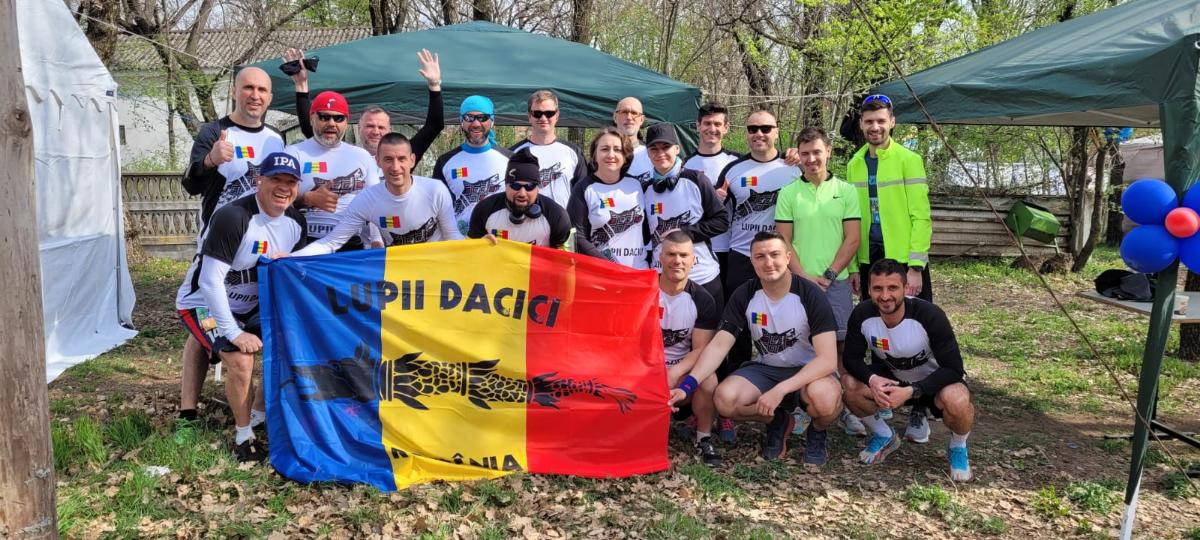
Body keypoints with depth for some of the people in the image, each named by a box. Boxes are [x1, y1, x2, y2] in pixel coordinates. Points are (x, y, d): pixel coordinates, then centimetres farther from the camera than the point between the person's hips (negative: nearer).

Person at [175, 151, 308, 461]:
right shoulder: (233, 218, -28)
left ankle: (259, 415, 19)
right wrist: (234, 333, -27)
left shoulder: (295, 222, -5)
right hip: (205, 304, -7)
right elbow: (211, 281, -29)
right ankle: (244, 436, -2)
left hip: (250, 306, 7)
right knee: (241, 360, -25)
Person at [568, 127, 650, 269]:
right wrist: (611, 266, -14)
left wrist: (648, 263, 4)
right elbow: (578, 239, -7)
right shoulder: (584, 189, -2)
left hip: (640, 271, 3)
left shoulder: (635, 185, 8)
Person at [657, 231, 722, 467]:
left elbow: (702, 349, -6)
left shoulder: (702, 300, -2)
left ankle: (704, 438, -6)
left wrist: (675, 373, -25)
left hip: (684, 368, 1)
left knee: (709, 381, -31)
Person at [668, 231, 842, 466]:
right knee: (724, 399, -25)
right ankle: (779, 421, 7)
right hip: (765, 368, 3)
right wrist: (686, 387, -29)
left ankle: (817, 433, 2)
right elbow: (718, 345, -13)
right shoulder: (744, 296, -9)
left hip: (808, 370, -3)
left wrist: (780, 390, -36)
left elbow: (828, 359, -25)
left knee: (825, 399, -38)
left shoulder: (811, 295, -19)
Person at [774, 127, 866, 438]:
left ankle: (847, 408, 11)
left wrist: (828, 275, -8)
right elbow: (783, 241, 2)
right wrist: (804, 276, -8)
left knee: (843, 345, 2)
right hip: (799, 281, 0)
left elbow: (852, 240, 0)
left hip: (836, 281, 0)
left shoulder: (846, 191, 4)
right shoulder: (788, 193, 5)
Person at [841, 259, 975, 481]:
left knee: (956, 401, -37)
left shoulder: (929, 315, -30)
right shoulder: (862, 314, -21)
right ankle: (884, 436, 6)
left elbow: (953, 369, -27)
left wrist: (911, 391, -38)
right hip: (891, 378, 3)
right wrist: (872, 379, -34)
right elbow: (852, 358, -12)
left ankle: (958, 448, 1)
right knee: (850, 384, -24)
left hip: (934, 380, -3)